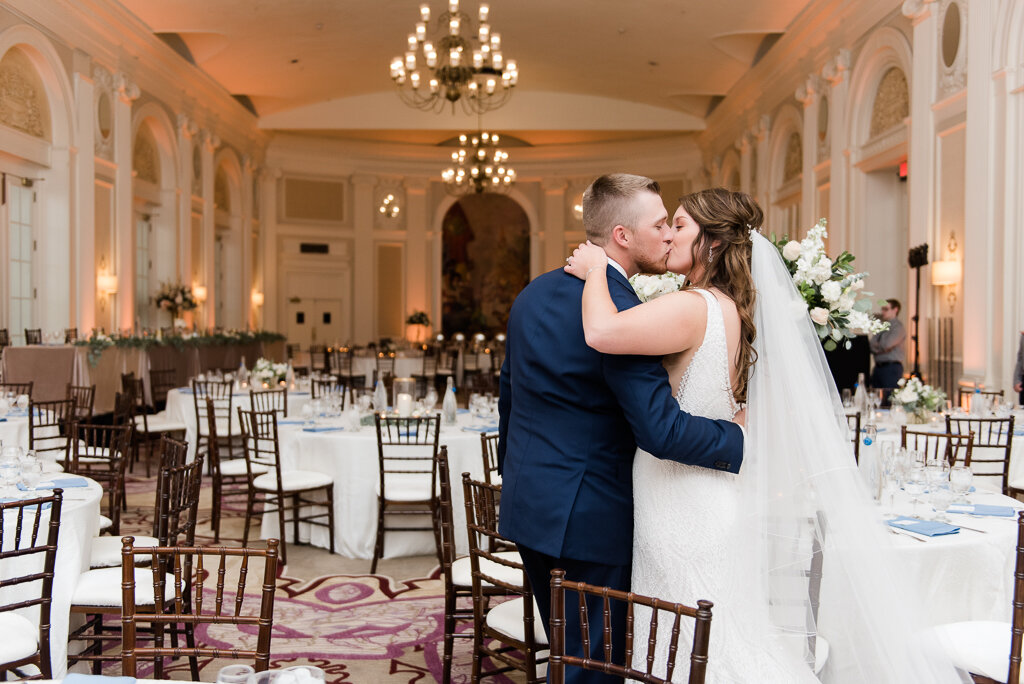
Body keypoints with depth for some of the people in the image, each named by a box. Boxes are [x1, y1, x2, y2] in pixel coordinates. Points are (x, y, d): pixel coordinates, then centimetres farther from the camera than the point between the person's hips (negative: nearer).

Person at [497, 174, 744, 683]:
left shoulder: (533, 294, 7)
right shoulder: (620, 312, -21)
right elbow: (661, 430, -24)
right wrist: (742, 437, -9)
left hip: (528, 507, 9)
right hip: (589, 521, -9)